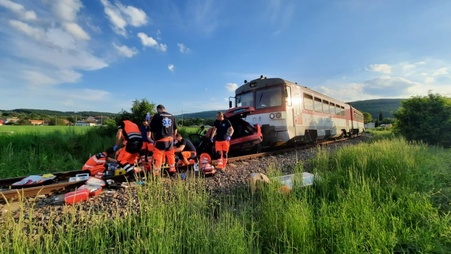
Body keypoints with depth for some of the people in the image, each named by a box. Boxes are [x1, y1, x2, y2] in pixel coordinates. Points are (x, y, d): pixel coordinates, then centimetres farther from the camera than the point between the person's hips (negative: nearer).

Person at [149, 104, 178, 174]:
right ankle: (172, 169, 28)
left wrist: (154, 139, 12)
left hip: (160, 139, -5)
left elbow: (152, 129, 0)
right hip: (170, 139, 5)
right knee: (171, 155, 16)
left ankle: (155, 173, 0)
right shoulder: (172, 116, 9)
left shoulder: (156, 116, -3)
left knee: (158, 156, -1)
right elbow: (175, 129, 14)